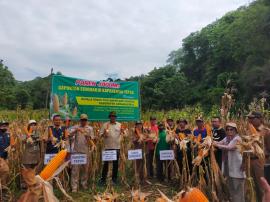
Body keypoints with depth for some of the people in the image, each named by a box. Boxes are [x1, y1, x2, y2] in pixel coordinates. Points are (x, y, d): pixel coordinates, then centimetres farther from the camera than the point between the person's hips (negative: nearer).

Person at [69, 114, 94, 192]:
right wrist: (76, 130, -27)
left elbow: (92, 140, 1)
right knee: (75, 169, -2)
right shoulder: (75, 127, 3)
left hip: (85, 151, 2)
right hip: (76, 151, -1)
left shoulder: (90, 128, 4)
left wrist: (88, 137, -20)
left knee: (85, 168, 11)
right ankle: (74, 186, 6)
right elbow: (70, 134, -11)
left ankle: (84, 184, 28)